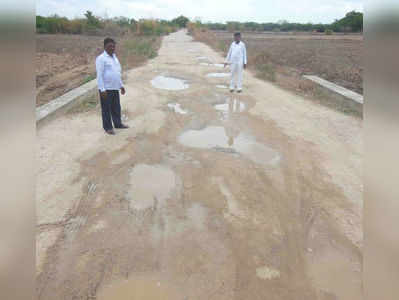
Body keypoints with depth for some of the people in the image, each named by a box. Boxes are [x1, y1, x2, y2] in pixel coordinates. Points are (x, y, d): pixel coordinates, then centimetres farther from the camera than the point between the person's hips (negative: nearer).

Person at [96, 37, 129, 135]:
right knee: (106, 109, 4)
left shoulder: (114, 57, 13)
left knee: (116, 107, 16)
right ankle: (108, 127, 14)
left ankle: (118, 124, 31)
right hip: (106, 89, -7)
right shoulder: (101, 58, -11)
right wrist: (102, 89, -20)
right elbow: (99, 75, -15)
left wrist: (121, 85, 19)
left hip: (115, 88, 7)